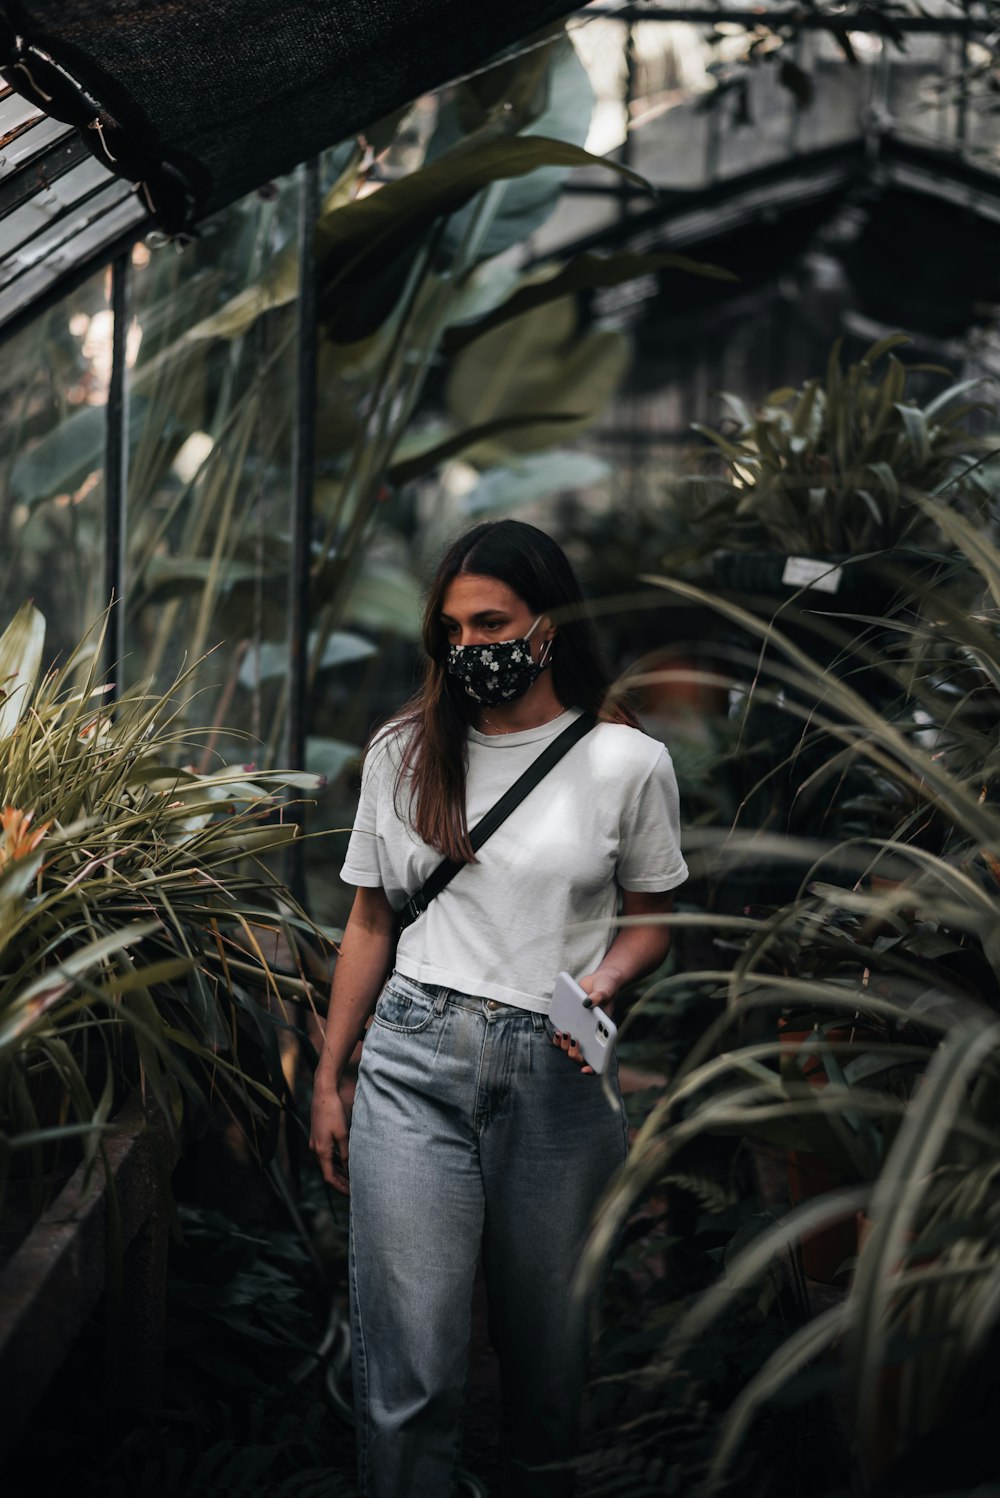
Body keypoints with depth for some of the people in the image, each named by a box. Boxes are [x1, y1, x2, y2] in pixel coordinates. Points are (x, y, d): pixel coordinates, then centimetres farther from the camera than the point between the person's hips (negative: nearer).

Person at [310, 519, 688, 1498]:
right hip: (415, 1061, 1)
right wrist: (327, 1080, 14)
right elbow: (370, 920, 14)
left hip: (558, 1074, 0)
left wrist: (604, 981, -11)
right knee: (411, 1364, -7)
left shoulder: (628, 762, 1)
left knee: (544, 1345, 9)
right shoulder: (403, 751, 8)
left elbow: (649, 921, 11)